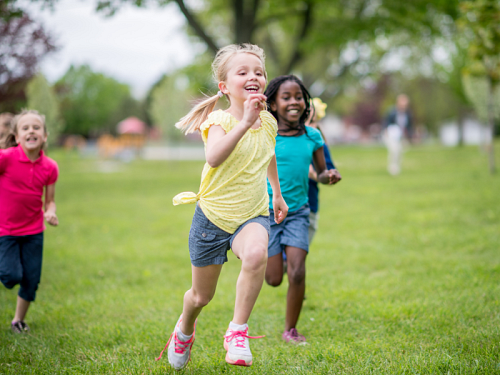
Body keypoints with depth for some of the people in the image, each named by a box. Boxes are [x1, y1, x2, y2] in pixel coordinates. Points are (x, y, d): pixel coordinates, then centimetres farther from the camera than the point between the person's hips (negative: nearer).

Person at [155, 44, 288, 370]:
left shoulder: (268, 122, 0)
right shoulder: (220, 120, -16)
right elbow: (213, 158, -39)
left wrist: (278, 193, 34)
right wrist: (245, 122, -46)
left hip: (252, 215, 2)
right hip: (214, 214, -2)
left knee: (256, 254, -35)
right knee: (201, 296, 13)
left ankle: (238, 332, -19)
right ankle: (184, 329, 50)